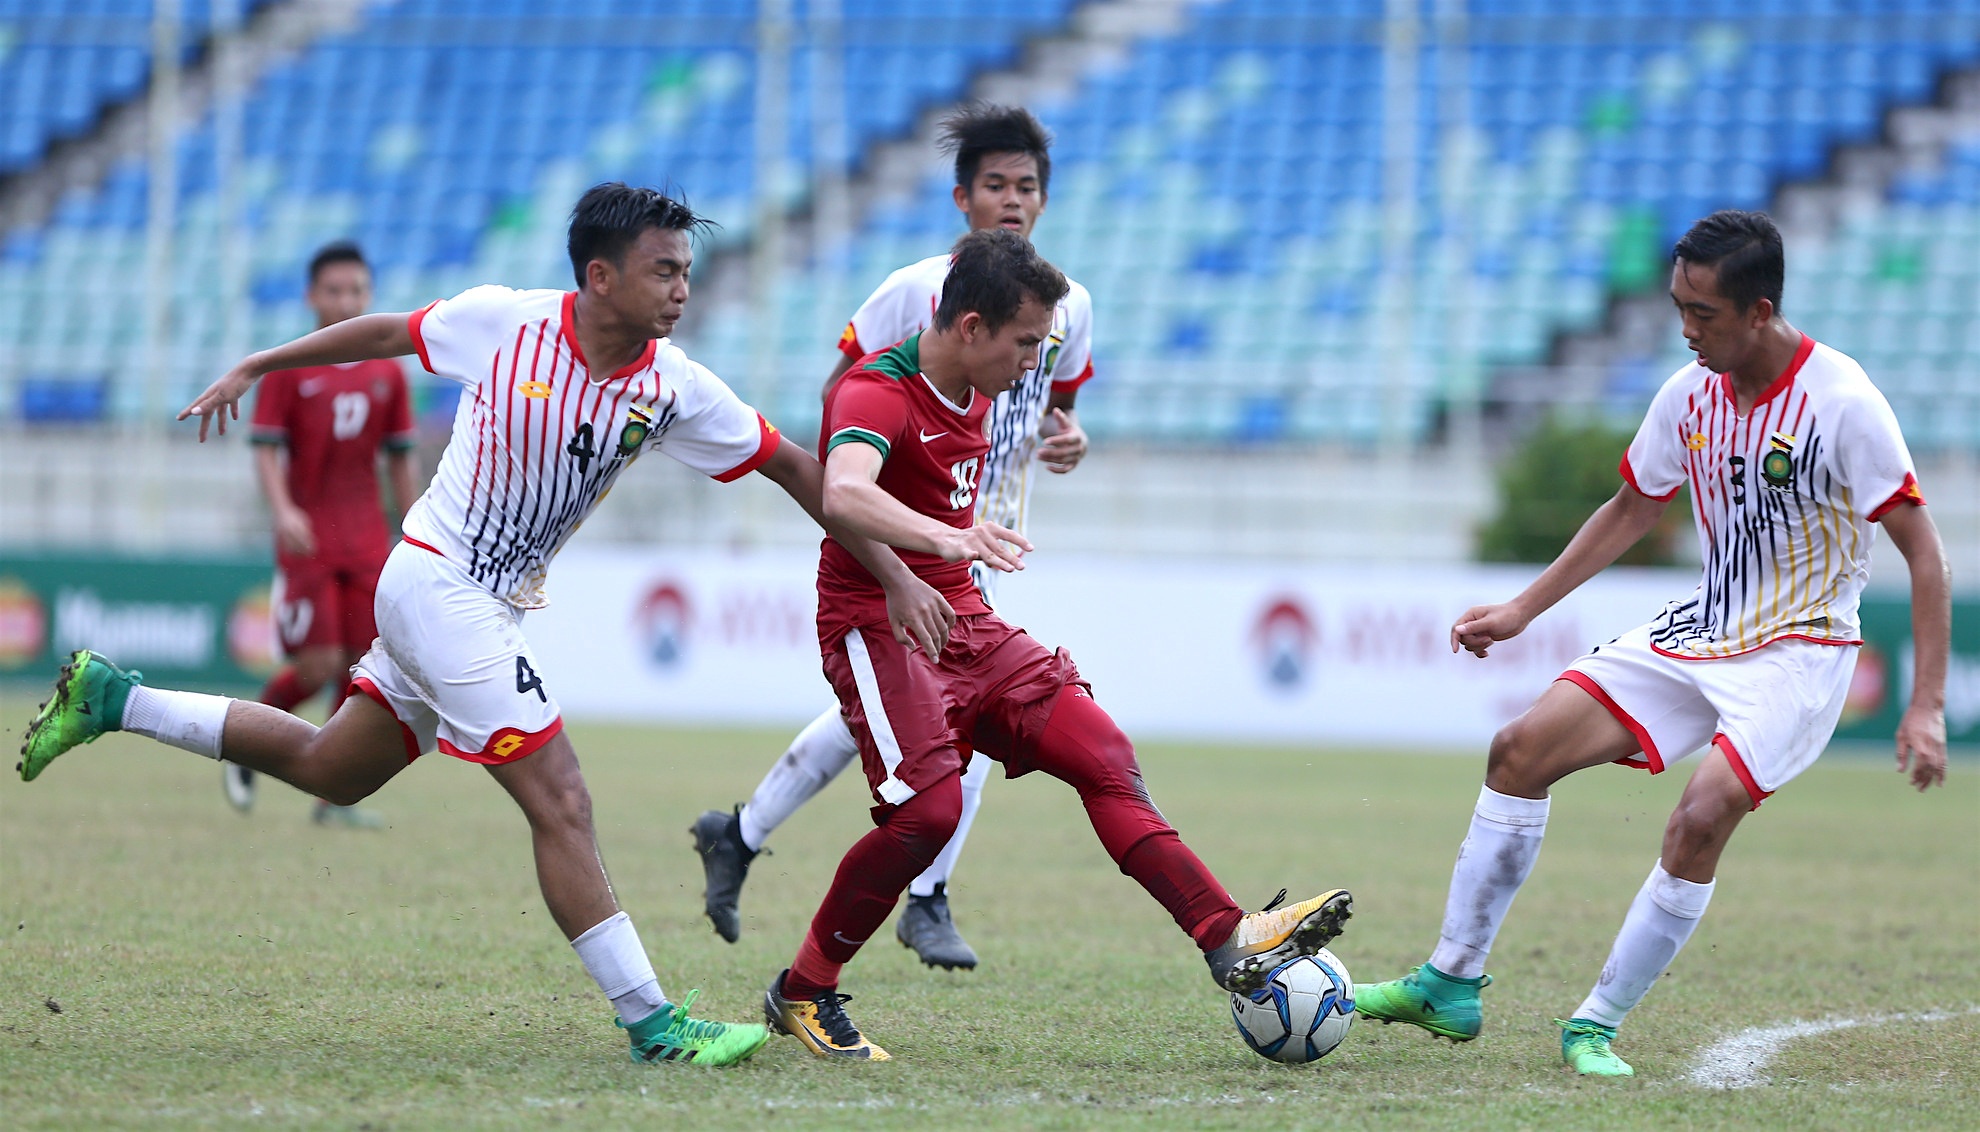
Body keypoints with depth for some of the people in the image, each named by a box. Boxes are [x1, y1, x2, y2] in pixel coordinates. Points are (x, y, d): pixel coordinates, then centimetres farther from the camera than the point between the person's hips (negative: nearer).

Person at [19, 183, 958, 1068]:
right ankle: (651, 1022, -11)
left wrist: (896, 575, -1)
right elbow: (388, 332, 2)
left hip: (496, 606, 7)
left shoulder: (672, 389, -7)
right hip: (437, 583, -7)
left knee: (330, 770, 20)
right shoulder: (502, 320, -16)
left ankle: (112, 699, 31)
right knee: (561, 803, -13)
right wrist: (251, 369, 9)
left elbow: (792, 468, -1)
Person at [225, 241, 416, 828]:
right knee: (319, 662, -12)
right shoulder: (288, 370, -2)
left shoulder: (388, 373, 9)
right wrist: (283, 510, -23)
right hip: (307, 539, -4)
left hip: (367, 544, 4)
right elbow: (266, 449, -6)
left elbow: (400, 458, 14)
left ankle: (337, 795, 5)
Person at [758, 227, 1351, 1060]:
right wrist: (948, 538, -57)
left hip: (963, 620, 8)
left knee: (1102, 752, -5)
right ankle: (802, 992, -6)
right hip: (877, 623, -8)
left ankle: (1230, 940, -10)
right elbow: (844, 494, -42)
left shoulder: (972, 394, 9)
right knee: (929, 808, -23)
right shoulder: (877, 393, -20)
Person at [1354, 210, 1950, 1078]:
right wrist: (1521, 611, 14)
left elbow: (1923, 553, -16)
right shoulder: (1690, 394, -1)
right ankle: (1451, 984, 2)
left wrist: (1927, 706, -22)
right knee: (1523, 747, -6)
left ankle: (1597, 1026, -11)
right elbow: (1631, 510, 17)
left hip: (1798, 650, -6)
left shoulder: (1842, 403, -20)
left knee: (1704, 814, -28)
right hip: (1700, 630, 6)